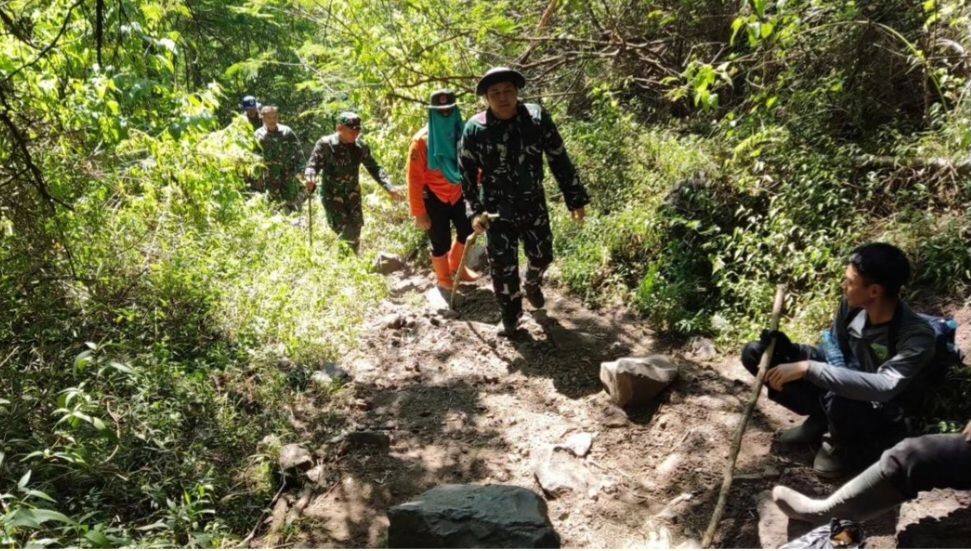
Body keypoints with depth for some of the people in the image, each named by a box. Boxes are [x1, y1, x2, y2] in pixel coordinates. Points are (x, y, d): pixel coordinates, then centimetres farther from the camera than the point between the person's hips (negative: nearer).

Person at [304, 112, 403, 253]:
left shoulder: (361, 146, 0)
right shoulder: (325, 144, -11)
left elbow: (374, 168, 4)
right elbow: (313, 164, -11)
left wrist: (389, 188, -7)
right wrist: (310, 177, -35)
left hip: (353, 194, 4)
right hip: (332, 195, -4)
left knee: (355, 232, 7)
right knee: (345, 233, -13)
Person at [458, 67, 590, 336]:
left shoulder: (537, 117, -11)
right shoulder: (474, 128, -13)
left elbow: (559, 160, -4)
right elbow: (466, 173, -4)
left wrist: (575, 199, -4)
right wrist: (475, 211, -11)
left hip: (534, 206, 2)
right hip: (497, 211, -2)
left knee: (542, 256, 18)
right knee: (502, 268, 5)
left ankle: (532, 285, 53)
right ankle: (510, 316, 28)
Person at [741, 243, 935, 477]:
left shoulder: (917, 336, -32)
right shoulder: (852, 303, -15)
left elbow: (884, 387, -47)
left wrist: (808, 368, -49)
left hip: (882, 409, -5)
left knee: (839, 403, -44)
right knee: (755, 354, -7)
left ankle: (853, 444, -5)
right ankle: (822, 417, 7)